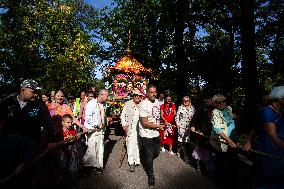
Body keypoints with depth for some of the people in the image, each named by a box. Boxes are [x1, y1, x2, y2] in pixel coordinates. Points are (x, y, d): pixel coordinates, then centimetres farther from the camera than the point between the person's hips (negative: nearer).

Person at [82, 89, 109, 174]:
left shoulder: (102, 105, 12)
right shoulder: (92, 103, -14)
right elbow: (87, 117, -20)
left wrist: (104, 124, 10)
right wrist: (95, 126, -15)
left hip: (100, 130, 8)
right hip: (92, 130, -7)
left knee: (100, 148, 13)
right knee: (91, 148, -1)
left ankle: (98, 165, 27)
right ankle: (87, 165, 18)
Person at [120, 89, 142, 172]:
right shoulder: (128, 104, 0)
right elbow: (122, 115, 4)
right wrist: (124, 125, -4)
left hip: (140, 128, 1)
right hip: (130, 128, -1)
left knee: (138, 144, 7)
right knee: (131, 144, -2)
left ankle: (137, 160, 24)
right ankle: (131, 163, 9)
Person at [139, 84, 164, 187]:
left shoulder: (157, 102, 2)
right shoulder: (143, 105, -22)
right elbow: (145, 123, -23)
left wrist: (159, 126, 8)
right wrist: (159, 126, -14)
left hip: (156, 133, 7)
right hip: (146, 135, -7)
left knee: (156, 153, 21)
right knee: (149, 156, 8)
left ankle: (147, 163, 52)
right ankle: (151, 177, 31)